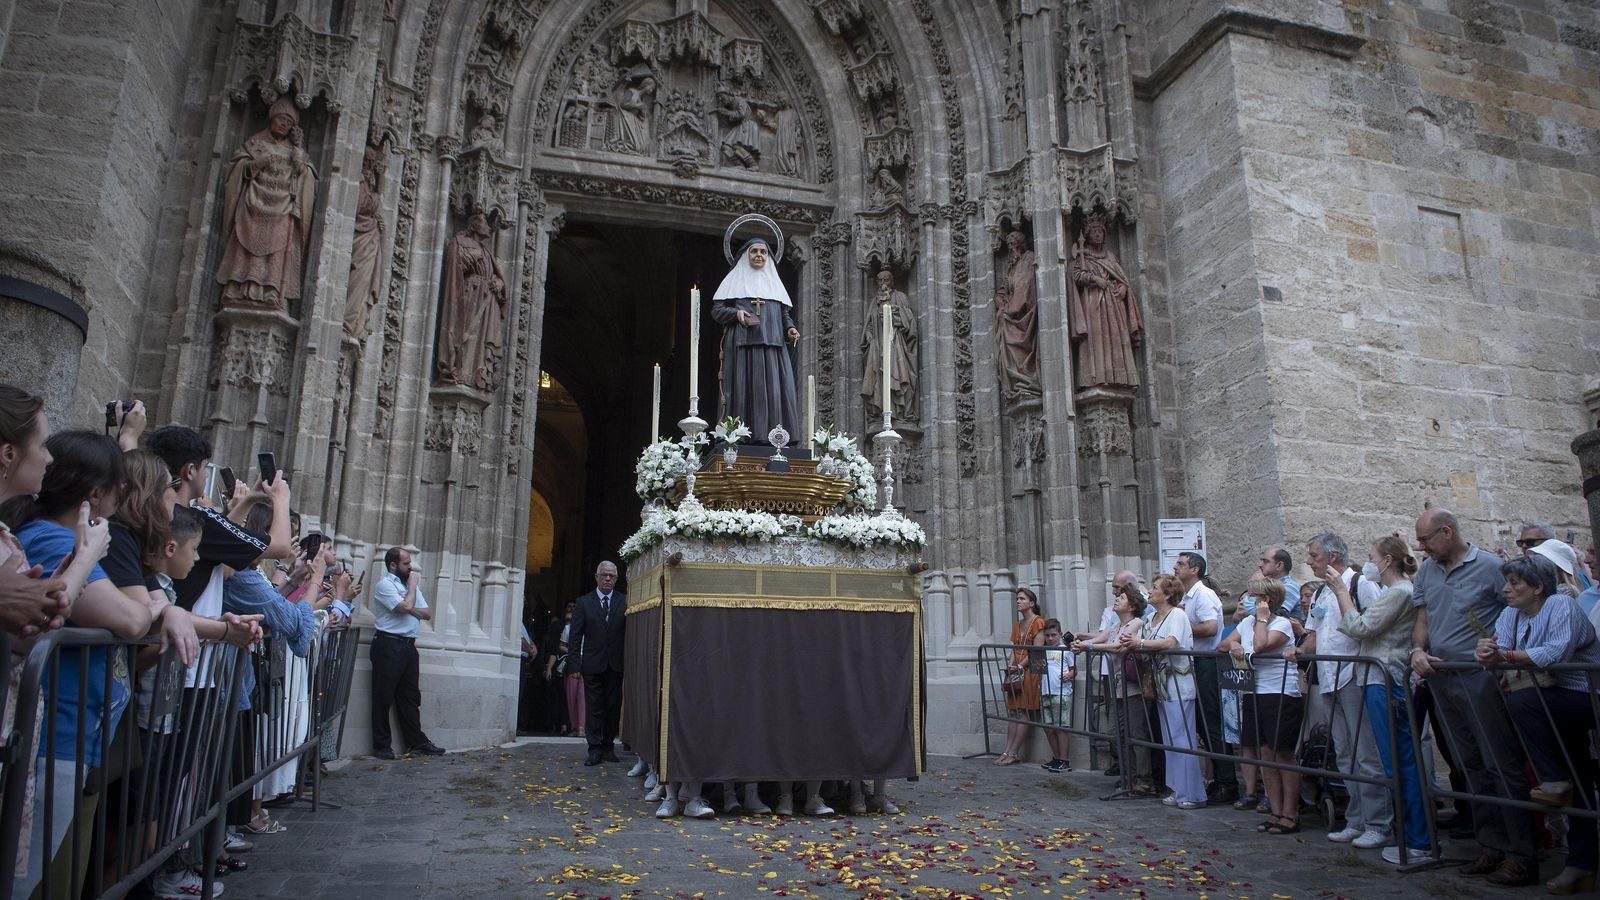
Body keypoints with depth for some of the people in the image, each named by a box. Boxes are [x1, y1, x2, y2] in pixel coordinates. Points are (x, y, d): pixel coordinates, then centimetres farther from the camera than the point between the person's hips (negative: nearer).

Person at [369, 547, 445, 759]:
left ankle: (416, 742, 15)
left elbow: (428, 614, 13)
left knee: (410, 697, 10)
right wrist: (413, 584, -5)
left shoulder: (410, 584, 18)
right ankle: (381, 746, 5)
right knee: (384, 697, -1)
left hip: (408, 645, 7)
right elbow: (406, 606, -19)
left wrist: (410, 609, -6)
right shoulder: (384, 585, -6)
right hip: (388, 644, -7)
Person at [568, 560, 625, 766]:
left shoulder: (625, 601, 3)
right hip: (592, 664, -1)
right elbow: (575, 635, 1)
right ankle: (595, 749, 6)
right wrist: (574, 663, -7)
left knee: (613, 707, 7)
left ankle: (608, 747, 17)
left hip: (616, 664, 1)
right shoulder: (584, 602, 4)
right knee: (594, 707, 2)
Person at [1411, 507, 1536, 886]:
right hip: (1442, 681, 6)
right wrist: (1418, 650, -2)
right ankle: (1493, 847, 21)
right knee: (1471, 768, 12)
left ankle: (1521, 857, 4)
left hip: (1482, 679, -6)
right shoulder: (1426, 570, 13)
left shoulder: (1491, 567, -6)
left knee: (1502, 766, -3)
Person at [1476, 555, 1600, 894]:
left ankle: (1556, 781, -19)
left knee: (1522, 699, -31)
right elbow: (1499, 653, -7)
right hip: (1555, 707, 7)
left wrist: (1506, 656, -37)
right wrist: (1488, 655, -30)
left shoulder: (1562, 606, -14)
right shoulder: (1510, 614, 7)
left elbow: (1557, 652, -30)